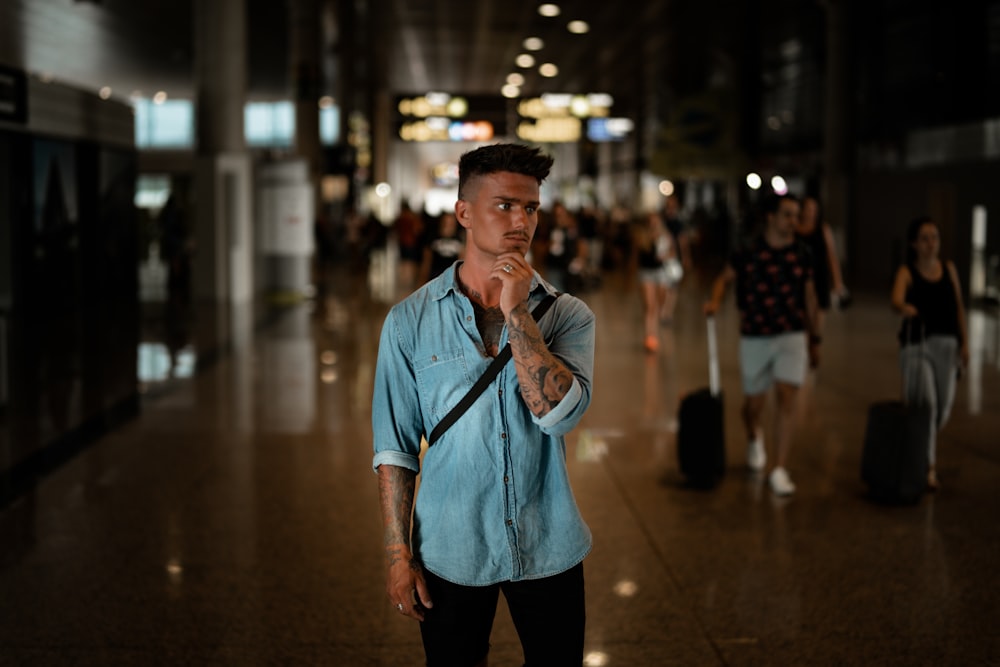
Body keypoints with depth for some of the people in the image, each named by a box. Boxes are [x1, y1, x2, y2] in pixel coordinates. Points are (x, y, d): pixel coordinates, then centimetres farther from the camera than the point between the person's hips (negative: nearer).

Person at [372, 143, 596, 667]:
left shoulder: (568, 315, -3)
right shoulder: (410, 321, -4)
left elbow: (560, 413, -19)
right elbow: (395, 447, -1)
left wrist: (517, 314, -20)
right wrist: (399, 554, -3)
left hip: (548, 550, 1)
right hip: (450, 553, 0)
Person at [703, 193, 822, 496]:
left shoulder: (802, 255, 1)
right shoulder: (749, 253, -6)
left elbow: (810, 298, 10)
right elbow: (724, 278, 7)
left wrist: (814, 340, 14)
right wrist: (715, 301, -14)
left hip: (792, 336, 0)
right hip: (754, 338, 0)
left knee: (787, 397, -14)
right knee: (754, 401, 12)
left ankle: (779, 470, -9)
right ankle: (754, 437, 48)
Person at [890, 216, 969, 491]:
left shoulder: (949, 269, 8)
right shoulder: (907, 272, -7)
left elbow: (959, 307, 13)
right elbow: (896, 300, -27)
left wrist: (964, 342, 8)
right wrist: (905, 307, -50)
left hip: (946, 344, 4)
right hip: (916, 344, -4)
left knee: (943, 406, 9)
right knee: (924, 404, -12)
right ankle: (928, 468, -6)